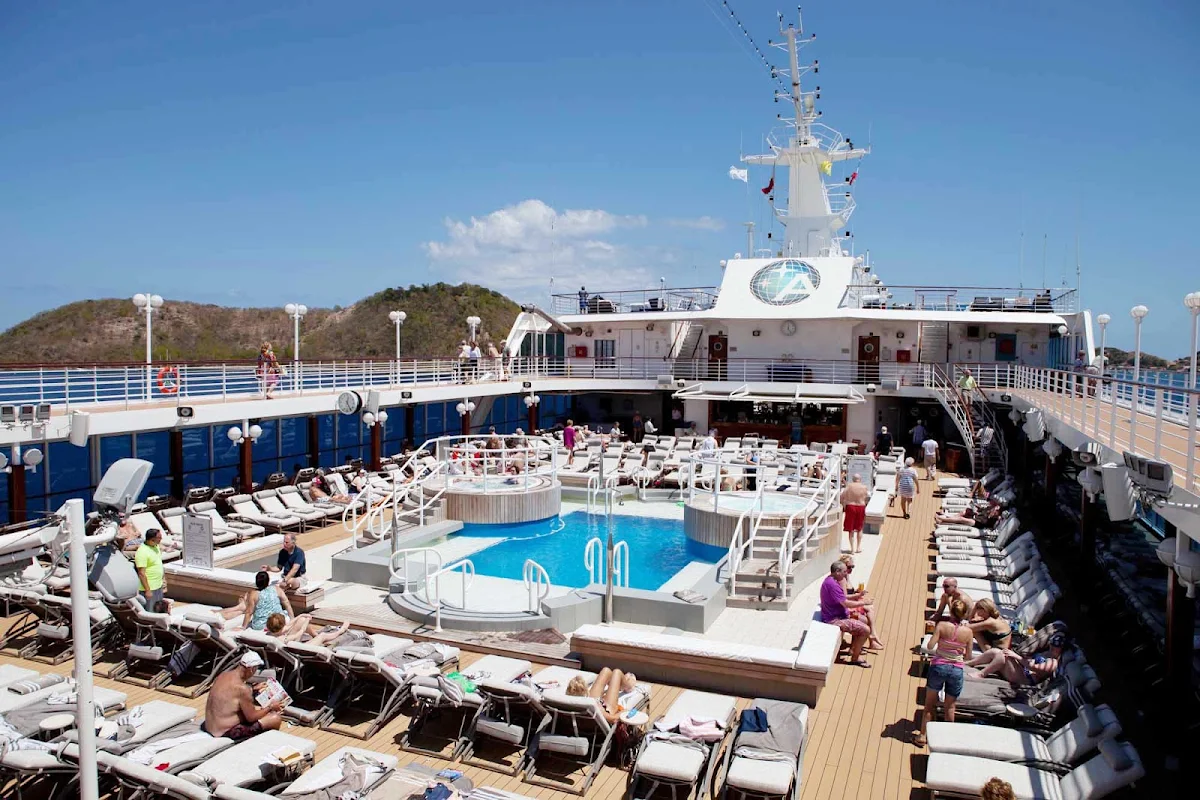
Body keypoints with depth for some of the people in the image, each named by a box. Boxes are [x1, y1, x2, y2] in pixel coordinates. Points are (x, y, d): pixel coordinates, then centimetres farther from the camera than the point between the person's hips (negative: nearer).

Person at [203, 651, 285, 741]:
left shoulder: (223, 675, 1)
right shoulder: (241, 687, -24)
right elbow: (251, 717, -13)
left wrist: (254, 688, 23)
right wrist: (271, 707, 1)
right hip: (226, 733, -9)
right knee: (276, 718, -8)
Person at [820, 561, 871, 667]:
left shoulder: (831, 580, 9)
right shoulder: (832, 584, -26)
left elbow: (844, 598, 16)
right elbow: (846, 603, -25)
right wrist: (863, 602, -13)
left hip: (838, 615, 11)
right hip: (835, 620, -11)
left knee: (863, 620, 22)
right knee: (865, 630, -15)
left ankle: (853, 648, 29)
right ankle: (855, 658, -1)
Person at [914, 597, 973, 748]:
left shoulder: (942, 625, -12)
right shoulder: (968, 631, -6)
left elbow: (930, 646, -17)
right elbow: (967, 656, 2)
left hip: (938, 667, -1)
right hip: (957, 670, 1)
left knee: (929, 704, 12)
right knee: (950, 707, 16)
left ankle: (922, 735, 14)